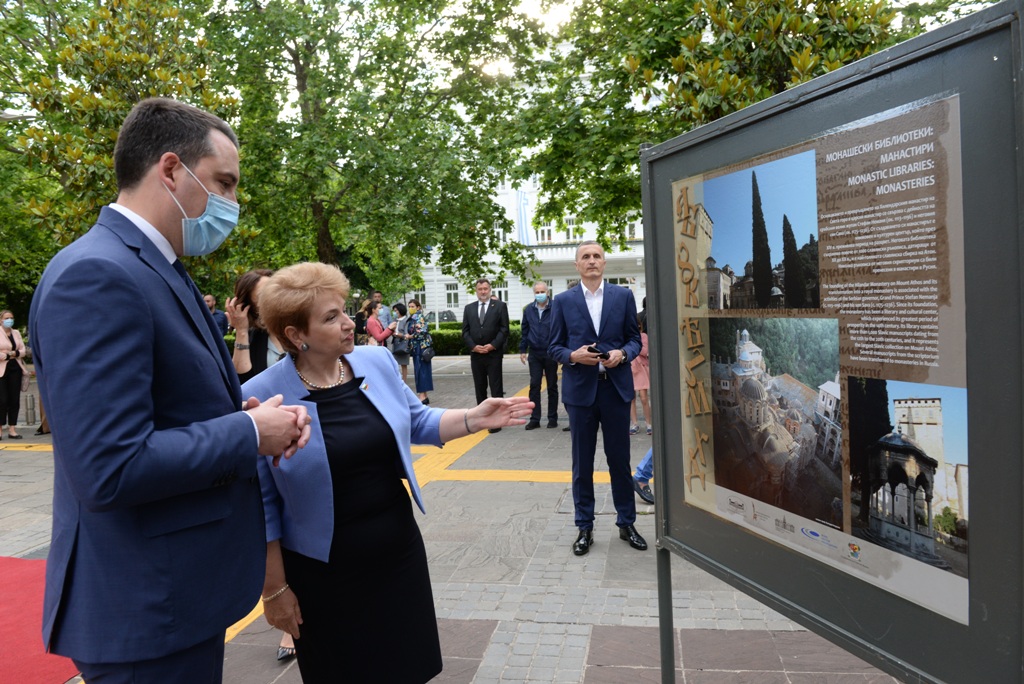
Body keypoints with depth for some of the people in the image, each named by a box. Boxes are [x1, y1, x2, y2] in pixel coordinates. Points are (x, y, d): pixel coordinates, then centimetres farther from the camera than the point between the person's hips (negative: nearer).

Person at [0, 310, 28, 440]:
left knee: (15, 399, 2)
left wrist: (15, 353, -8)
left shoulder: (16, 333, 15)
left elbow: (23, 350, 10)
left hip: (15, 368, 5)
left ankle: (12, 429, 7)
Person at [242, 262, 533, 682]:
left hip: (400, 551, 4)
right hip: (323, 575, -4)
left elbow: (418, 422, 8)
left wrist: (473, 419, -8)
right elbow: (261, 504, -11)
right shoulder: (261, 398, -17)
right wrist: (274, 588, -7)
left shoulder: (377, 362, -5)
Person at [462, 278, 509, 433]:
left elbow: (504, 329, -4)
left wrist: (493, 345, -14)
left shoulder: (500, 306, 2)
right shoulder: (469, 308, 12)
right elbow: (465, 331, 8)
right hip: (475, 354, 4)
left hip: (494, 353, -4)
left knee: (496, 388, -2)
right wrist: (473, 346, -7)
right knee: (479, 388, 10)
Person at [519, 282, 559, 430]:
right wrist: (522, 350, 7)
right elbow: (525, 331, 9)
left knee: (552, 386, 8)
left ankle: (552, 418, 17)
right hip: (534, 354, 3)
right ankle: (535, 419, 9)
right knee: (534, 386, 3)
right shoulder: (528, 310, 3)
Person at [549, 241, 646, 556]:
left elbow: (634, 338, 6)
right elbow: (555, 346, 4)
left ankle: (626, 523, 26)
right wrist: (573, 356, -16)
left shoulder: (623, 296, 4)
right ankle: (585, 527, 21)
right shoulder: (563, 301, 2)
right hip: (580, 388, 0)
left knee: (620, 459, 10)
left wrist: (622, 353, -14)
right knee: (582, 462, 8)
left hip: (616, 387, 1)